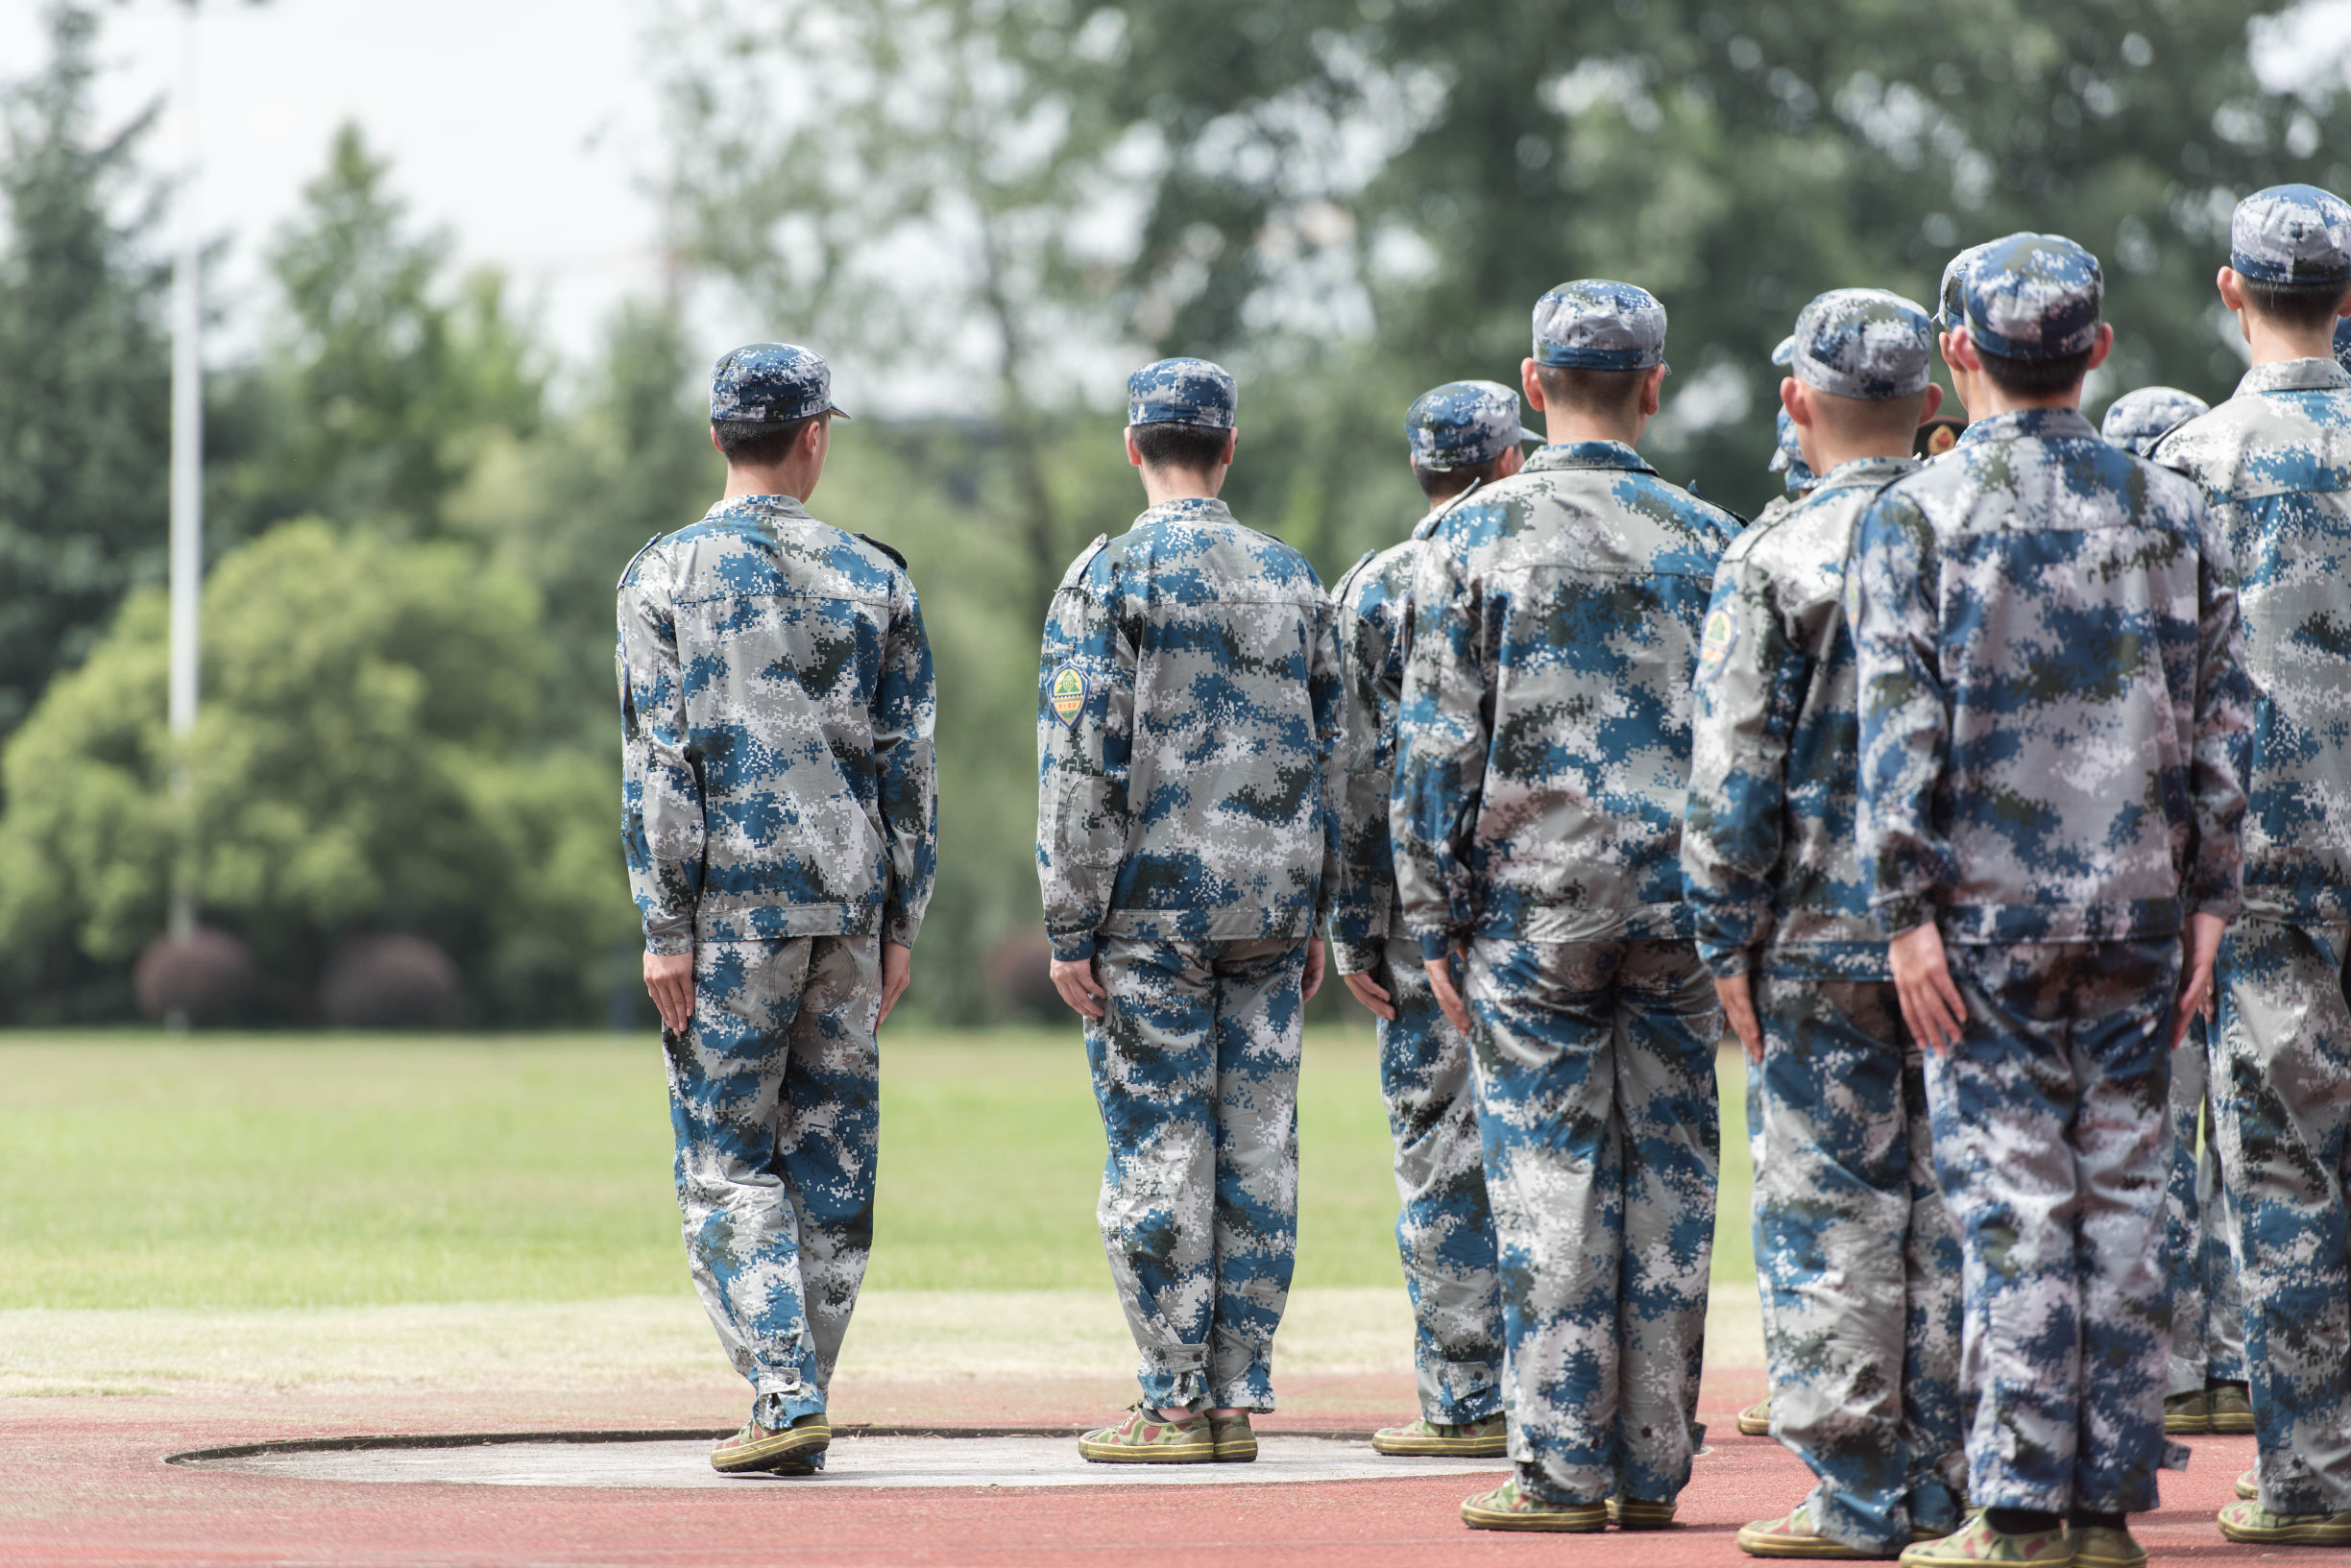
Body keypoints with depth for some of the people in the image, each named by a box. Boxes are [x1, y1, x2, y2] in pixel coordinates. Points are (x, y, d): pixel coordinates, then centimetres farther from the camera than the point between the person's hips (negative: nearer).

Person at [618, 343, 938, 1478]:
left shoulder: (666, 574, -1)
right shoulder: (876, 577, 6)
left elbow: (658, 765, -7)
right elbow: (909, 766, 4)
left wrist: (666, 930, -6)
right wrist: (900, 927, 9)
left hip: (731, 906, -3)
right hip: (849, 900, 3)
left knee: (727, 1164, 1)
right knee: (833, 1165, 8)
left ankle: (783, 1393, -12)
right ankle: (797, 1406, 9)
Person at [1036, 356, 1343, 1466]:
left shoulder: (1111, 574, -6)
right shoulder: (1292, 576, 9)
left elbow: (1081, 761, -11)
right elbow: (1331, 754, 11)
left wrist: (1070, 927, -9)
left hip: (1153, 902, -5)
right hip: (1270, 905, 5)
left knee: (1159, 1150, -2)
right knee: (1257, 1148, 6)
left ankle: (1176, 1405, -2)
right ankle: (1239, 1395, 8)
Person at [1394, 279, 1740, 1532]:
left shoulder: (1475, 534, -2)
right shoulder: (1710, 540, 4)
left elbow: (1438, 743, -4)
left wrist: (1434, 921, 1)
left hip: (1534, 899, -2)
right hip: (1681, 899, 2)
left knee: (1549, 1177, -1)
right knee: (1669, 1175, 6)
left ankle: (1561, 1466, -3)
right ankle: (1653, 1466, 8)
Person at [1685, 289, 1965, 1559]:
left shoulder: (1774, 561, -7)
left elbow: (1735, 776, -9)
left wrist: (1728, 941, -3)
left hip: (1827, 931, -4)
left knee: (1829, 1208, 0)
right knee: (1951, 1200, 10)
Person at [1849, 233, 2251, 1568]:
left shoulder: (1916, 513, -3)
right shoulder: (2173, 508, 7)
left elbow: (1901, 728, -8)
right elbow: (2220, 724, 6)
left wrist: (1910, 911, -7)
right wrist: (2208, 906, 9)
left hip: (1988, 910, -3)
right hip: (2139, 908, 3)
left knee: (2015, 1206, -3)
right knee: (2126, 1195, 5)